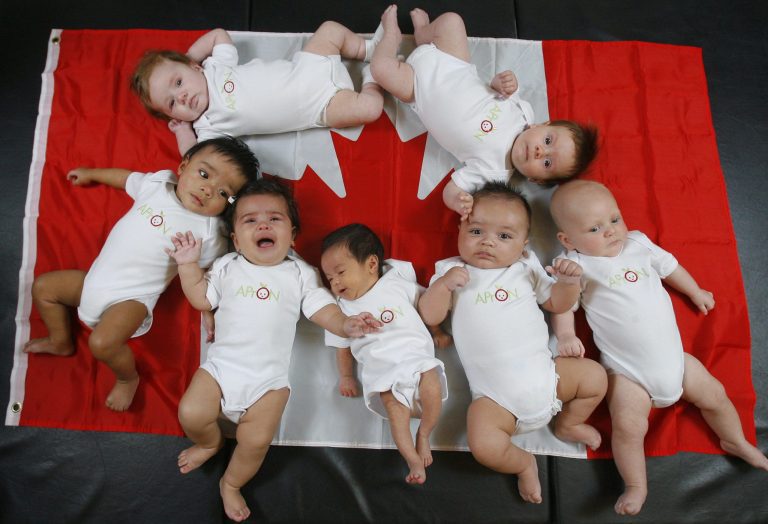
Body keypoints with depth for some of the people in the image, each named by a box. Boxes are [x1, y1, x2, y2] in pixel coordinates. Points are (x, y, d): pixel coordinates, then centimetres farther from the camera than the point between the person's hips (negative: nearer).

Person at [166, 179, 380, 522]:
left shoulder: (300, 274, 3)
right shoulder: (226, 267, 9)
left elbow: (321, 310, -3)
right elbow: (201, 299, 14)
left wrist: (345, 324, -23)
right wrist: (189, 263, 5)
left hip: (269, 378, -2)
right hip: (221, 365, 2)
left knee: (256, 441, -12)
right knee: (191, 414, -11)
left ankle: (231, 484, 20)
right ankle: (210, 443, 26)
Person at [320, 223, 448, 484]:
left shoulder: (398, 282, 6)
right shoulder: (342, 309, 13)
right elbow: (342, 347, 20)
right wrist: (346, 377, 18)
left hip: (416, 355, -1)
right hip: (381, 369, 1)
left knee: (432, 389, -25)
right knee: (394, 405, -24)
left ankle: (424, 434, 0)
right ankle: (414, 461, -20)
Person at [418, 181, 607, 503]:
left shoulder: (526, 268, 12)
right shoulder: (451, 271, 3)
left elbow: (556, 304, 17)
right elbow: (429, 316, -5)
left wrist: (568, 281, -3)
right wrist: (444, 284, -21)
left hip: (543, 373, 4)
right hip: (496, 395, -3)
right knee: (483, 445, -24)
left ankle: (567, 423, 24)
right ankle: (523, 463, 11)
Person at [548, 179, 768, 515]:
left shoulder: (639, 243, 7)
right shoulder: (578, 265, -10)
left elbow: (669, 266, 24)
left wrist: (695, 292, 34)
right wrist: (565, 334, -31)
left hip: (674, 358, 6)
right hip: (626, 372, -5)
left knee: (715, 395, 16)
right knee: (628, 426, -20)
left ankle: (735, 442, 44)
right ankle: (636, 487, 0)